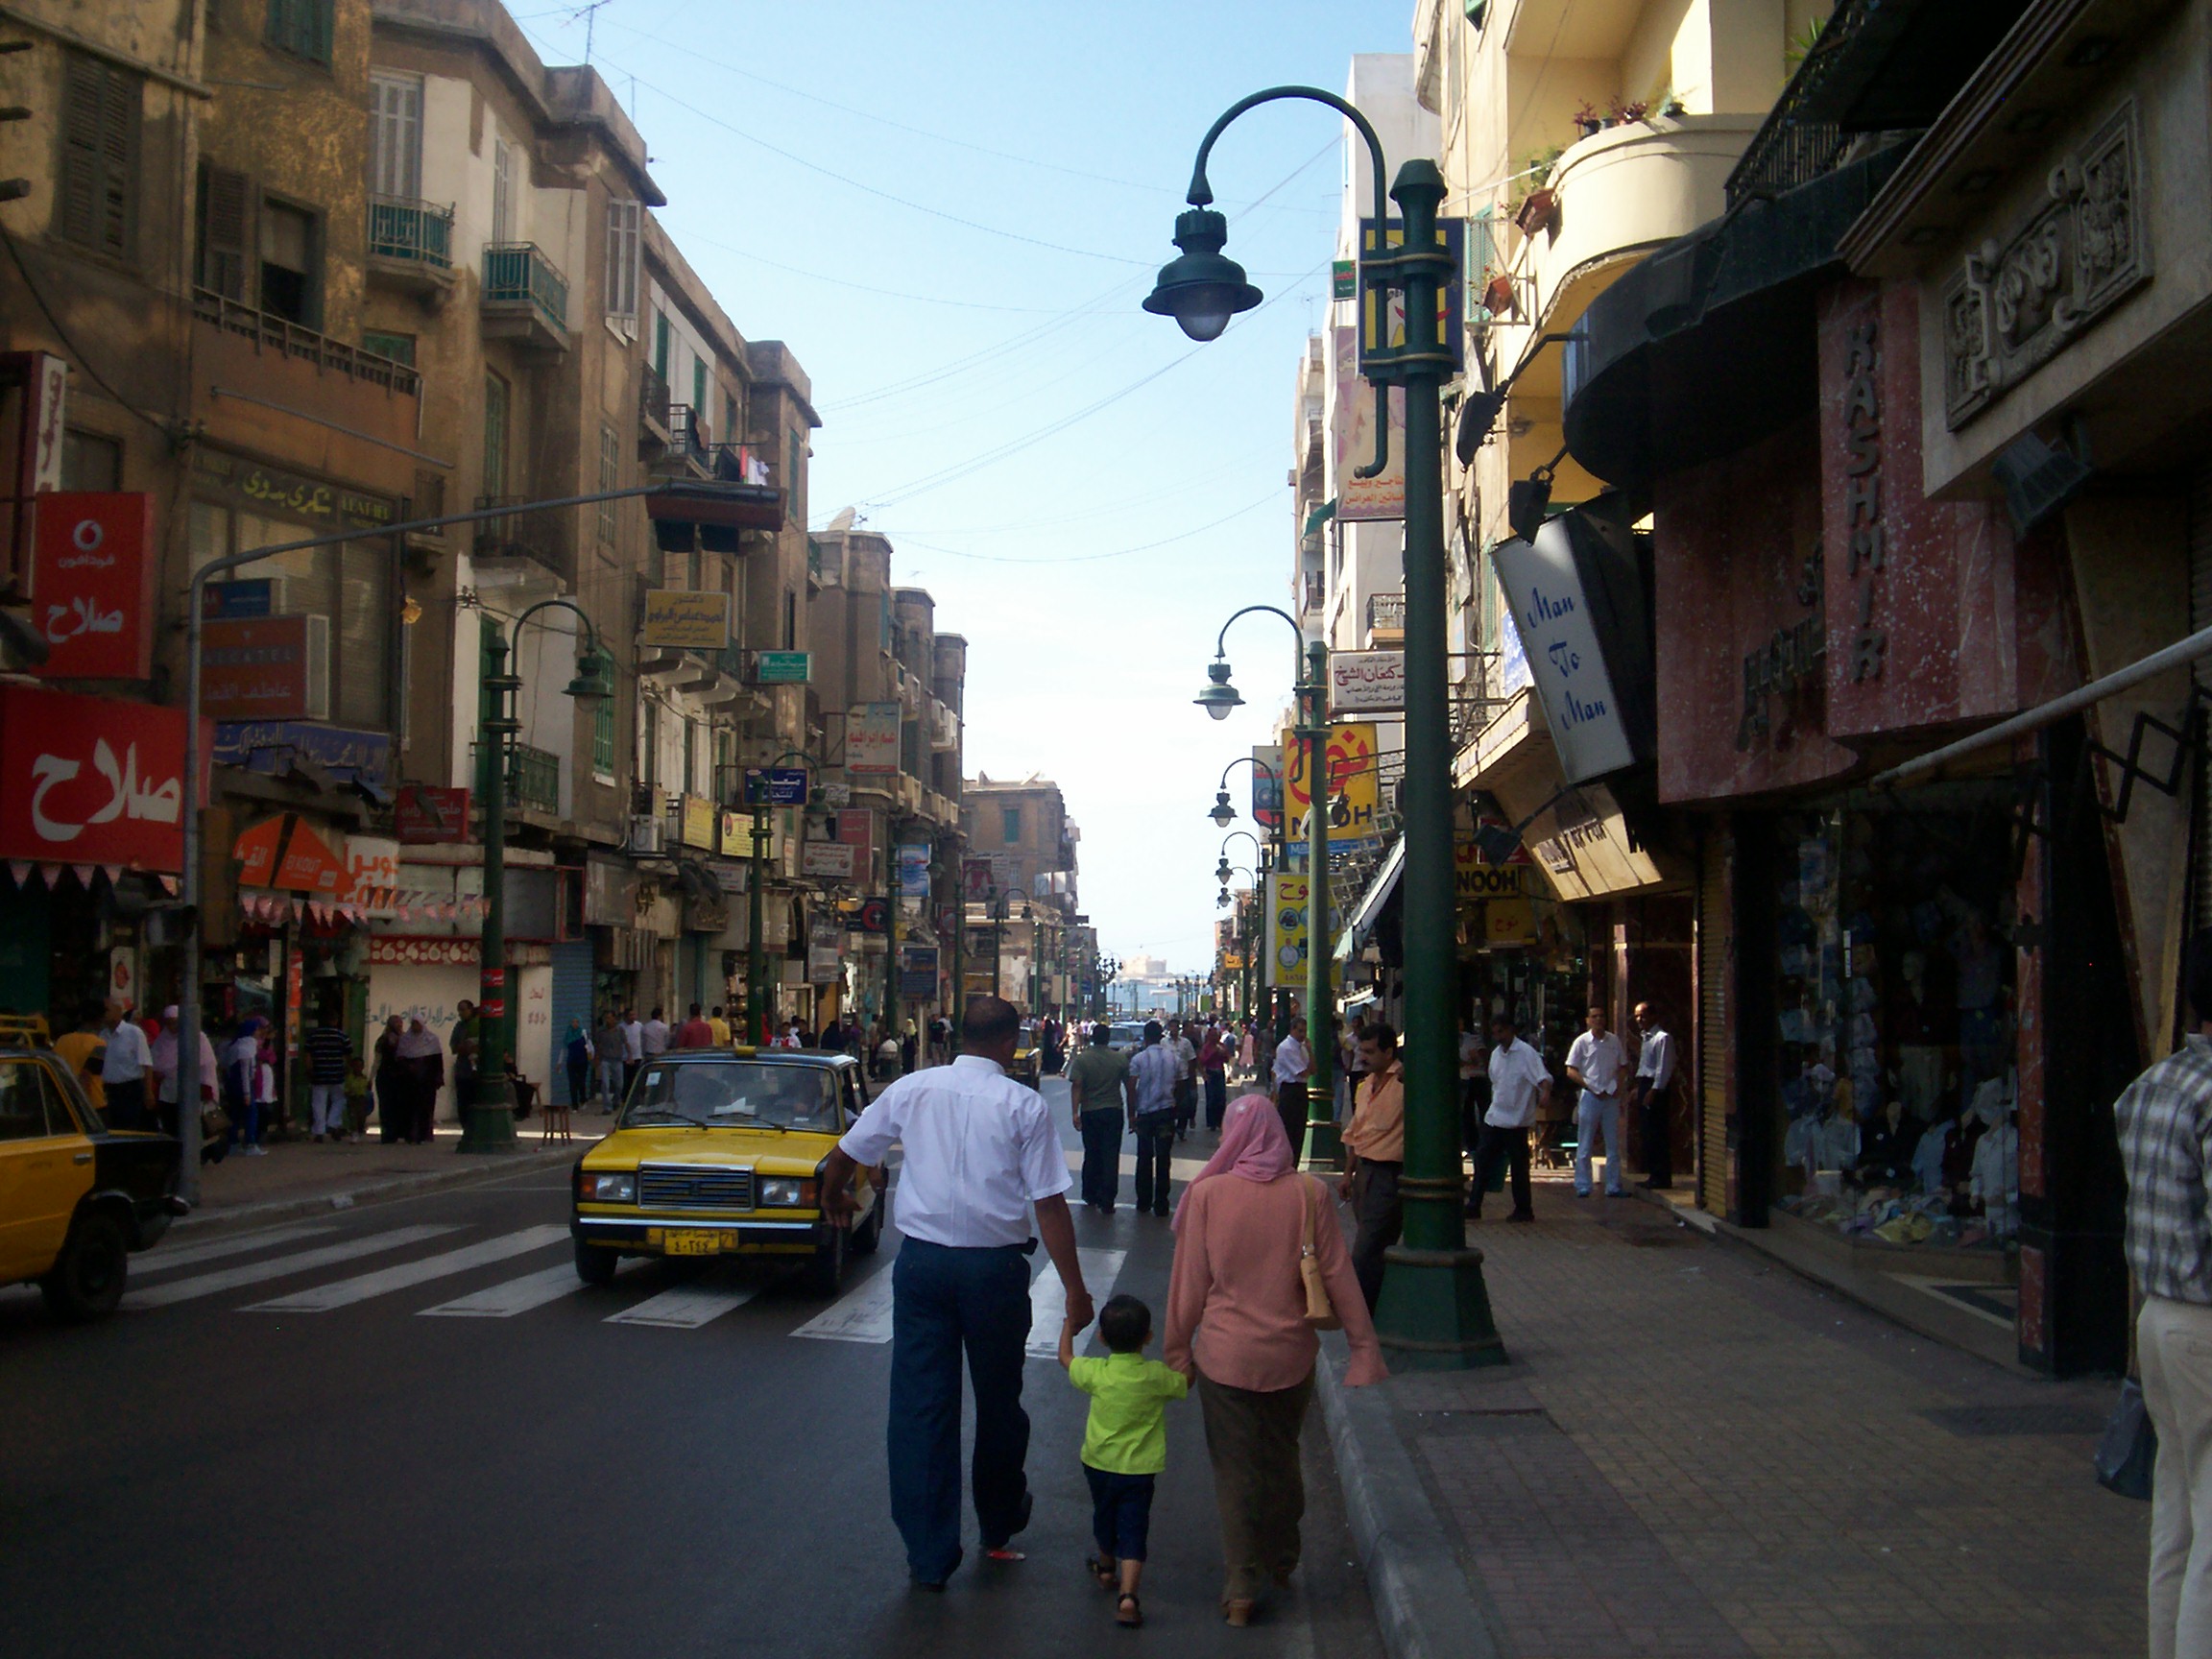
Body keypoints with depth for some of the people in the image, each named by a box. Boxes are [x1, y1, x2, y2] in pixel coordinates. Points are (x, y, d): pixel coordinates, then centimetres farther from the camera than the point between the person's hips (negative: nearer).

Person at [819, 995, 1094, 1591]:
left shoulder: (912, 1089, 1)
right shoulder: (1024, 1105, -7)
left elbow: (843, 1156, 11)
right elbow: (1049, 1203, -10)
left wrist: (833, 1196, 33)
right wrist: (1074, 1288, -6)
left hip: (921, 1261, 1)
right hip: (995, 1266, -1)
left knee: (920, 1404, 7)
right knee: (998, 1401, 17)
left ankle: (929, 1554, 10)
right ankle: (999, 1530, 36)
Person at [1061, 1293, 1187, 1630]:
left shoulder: (1095, 1373, -13)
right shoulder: (1157, 1376, -14)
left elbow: (1065, 1357, 6)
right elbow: (1185, 1385, 5)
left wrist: (1070, 1321, 19)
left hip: (1099, 1464, 2)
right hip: (1140, 1469, -2)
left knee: (1104, 1518, 24)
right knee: (1132, 1530, -1)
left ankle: (1106, 1568, 48)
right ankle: (1127, 1595, -16)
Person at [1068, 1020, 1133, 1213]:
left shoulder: (1082, 1059, -4)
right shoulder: (1121, 1060, -1)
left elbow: (1076, 1086, -13)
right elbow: (1130, 1088, 2)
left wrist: (1075, 1112, -16)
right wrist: (1131, 1113, 10)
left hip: (1089, 1112, 0)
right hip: (1114, 1111, 0)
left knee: (1091, 1155, 15)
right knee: (1110, 1157, 0)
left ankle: (1091, 1196, 23)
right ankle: (1106, 1202, -5)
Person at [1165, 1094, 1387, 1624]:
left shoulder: (1208, 1193, -11)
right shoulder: (1308, 1192, -8)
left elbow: (1189, 1280, -4)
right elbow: (1337, 1273, -4)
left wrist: (1177, 1348, 7)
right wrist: (1363, 1346, 4)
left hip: (1224, 1355, -2)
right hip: (1290, 1353, 2)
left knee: (1235, 1469, 10)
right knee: (1282, 1457, 22)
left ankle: (1241, 1590, 15)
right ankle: (1282, 1560, 38)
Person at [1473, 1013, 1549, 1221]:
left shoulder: (1526, 1053, -11)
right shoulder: (1496, 1054, 12)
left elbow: (1543, 1077, -22)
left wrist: (1545, 1092, -40)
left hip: (1517, 1120, -7)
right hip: (1494, 1118, 7)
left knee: (1518, 1165, 1)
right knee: (1482, 1160, 5)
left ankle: (1523, 1210, 11)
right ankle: (1474, 1206, 10)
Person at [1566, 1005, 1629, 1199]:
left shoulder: (1614, 1041, 8)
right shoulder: (1582, 1042, -2)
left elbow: (1622, 1066, 16)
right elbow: (1571, 1072, -3)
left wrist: (1618, 1085, -1)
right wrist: (1592, 1088, -11)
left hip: (1611, 1096, 3)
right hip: (1590, 1096, -3)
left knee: (1613, 1145, 6)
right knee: (1584, 1146, -1)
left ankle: (1613, 1186, 11)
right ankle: (1582, 1186, 4)